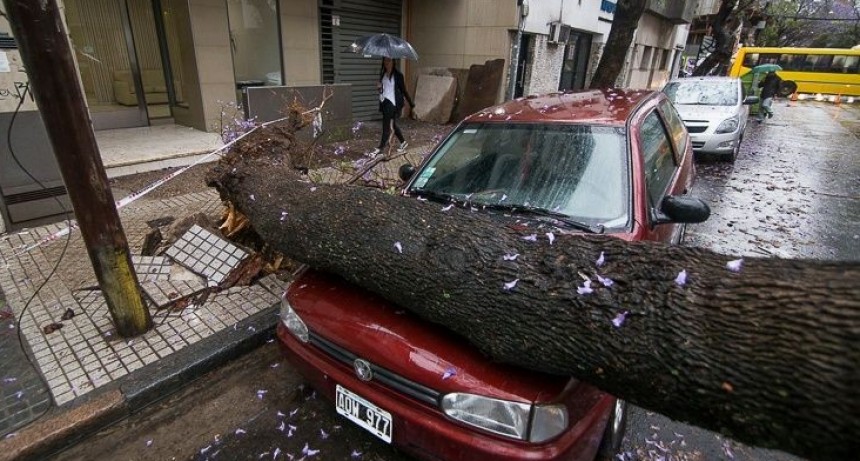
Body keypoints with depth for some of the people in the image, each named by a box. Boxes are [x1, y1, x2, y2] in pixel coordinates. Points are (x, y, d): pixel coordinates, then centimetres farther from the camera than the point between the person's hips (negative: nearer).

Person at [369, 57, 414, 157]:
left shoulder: (398, 75, -9)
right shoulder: (383, 74, 11)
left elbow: (404, 90, -6)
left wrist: (412, 104, -5)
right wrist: (379, 87, -2)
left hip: (392, 103, -8)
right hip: (384, 102, 8)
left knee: (387, 126, -7)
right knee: (392, 124, 16)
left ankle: (380, 148, -4)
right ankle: (403, 142, 32)